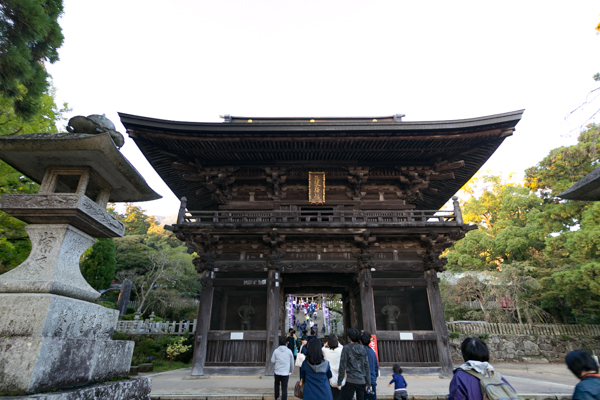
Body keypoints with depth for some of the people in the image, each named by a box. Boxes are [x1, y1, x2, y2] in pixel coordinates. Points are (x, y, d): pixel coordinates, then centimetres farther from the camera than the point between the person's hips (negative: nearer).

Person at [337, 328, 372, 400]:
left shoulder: (346, 349, -6)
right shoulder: (363, 349, 7)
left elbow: (342, 367, -7)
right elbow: (366, 367, 11)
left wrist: (339, 382, -1)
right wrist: (368, 383, 18)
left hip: (351, 381, -5)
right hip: (362, 381, 5)